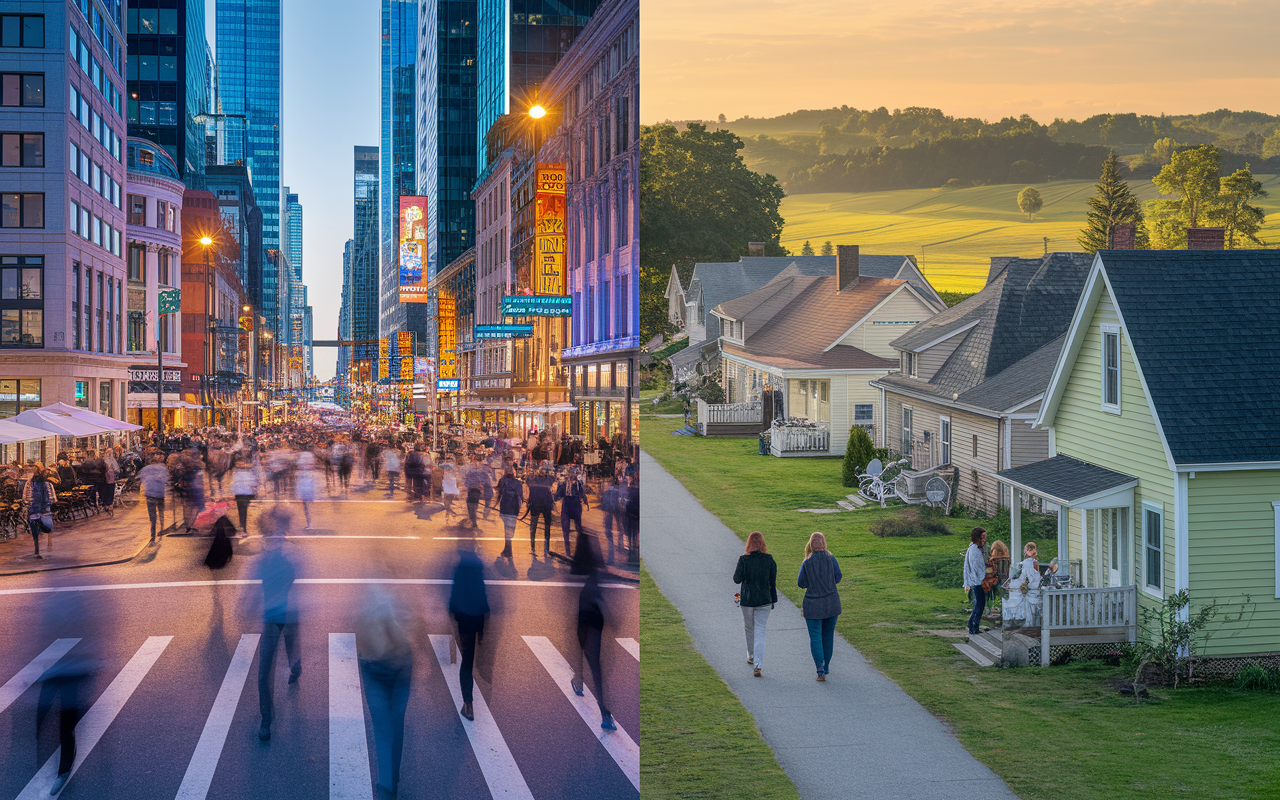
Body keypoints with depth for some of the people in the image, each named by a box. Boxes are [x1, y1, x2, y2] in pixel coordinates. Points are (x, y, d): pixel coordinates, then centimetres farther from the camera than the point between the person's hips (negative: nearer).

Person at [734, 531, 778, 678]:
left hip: (747, 600, -1)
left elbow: (737, 579, -12)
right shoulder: (769, 560, -4)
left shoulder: (744, 559, -10)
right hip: (764, 600, 1)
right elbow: (773, 582, 0)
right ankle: (758, 665, -10)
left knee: (749, 629, 21)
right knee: (760, 632, 1)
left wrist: (735, 572, 10)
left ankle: (751, 656, 37)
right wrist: (773, 600, 10)